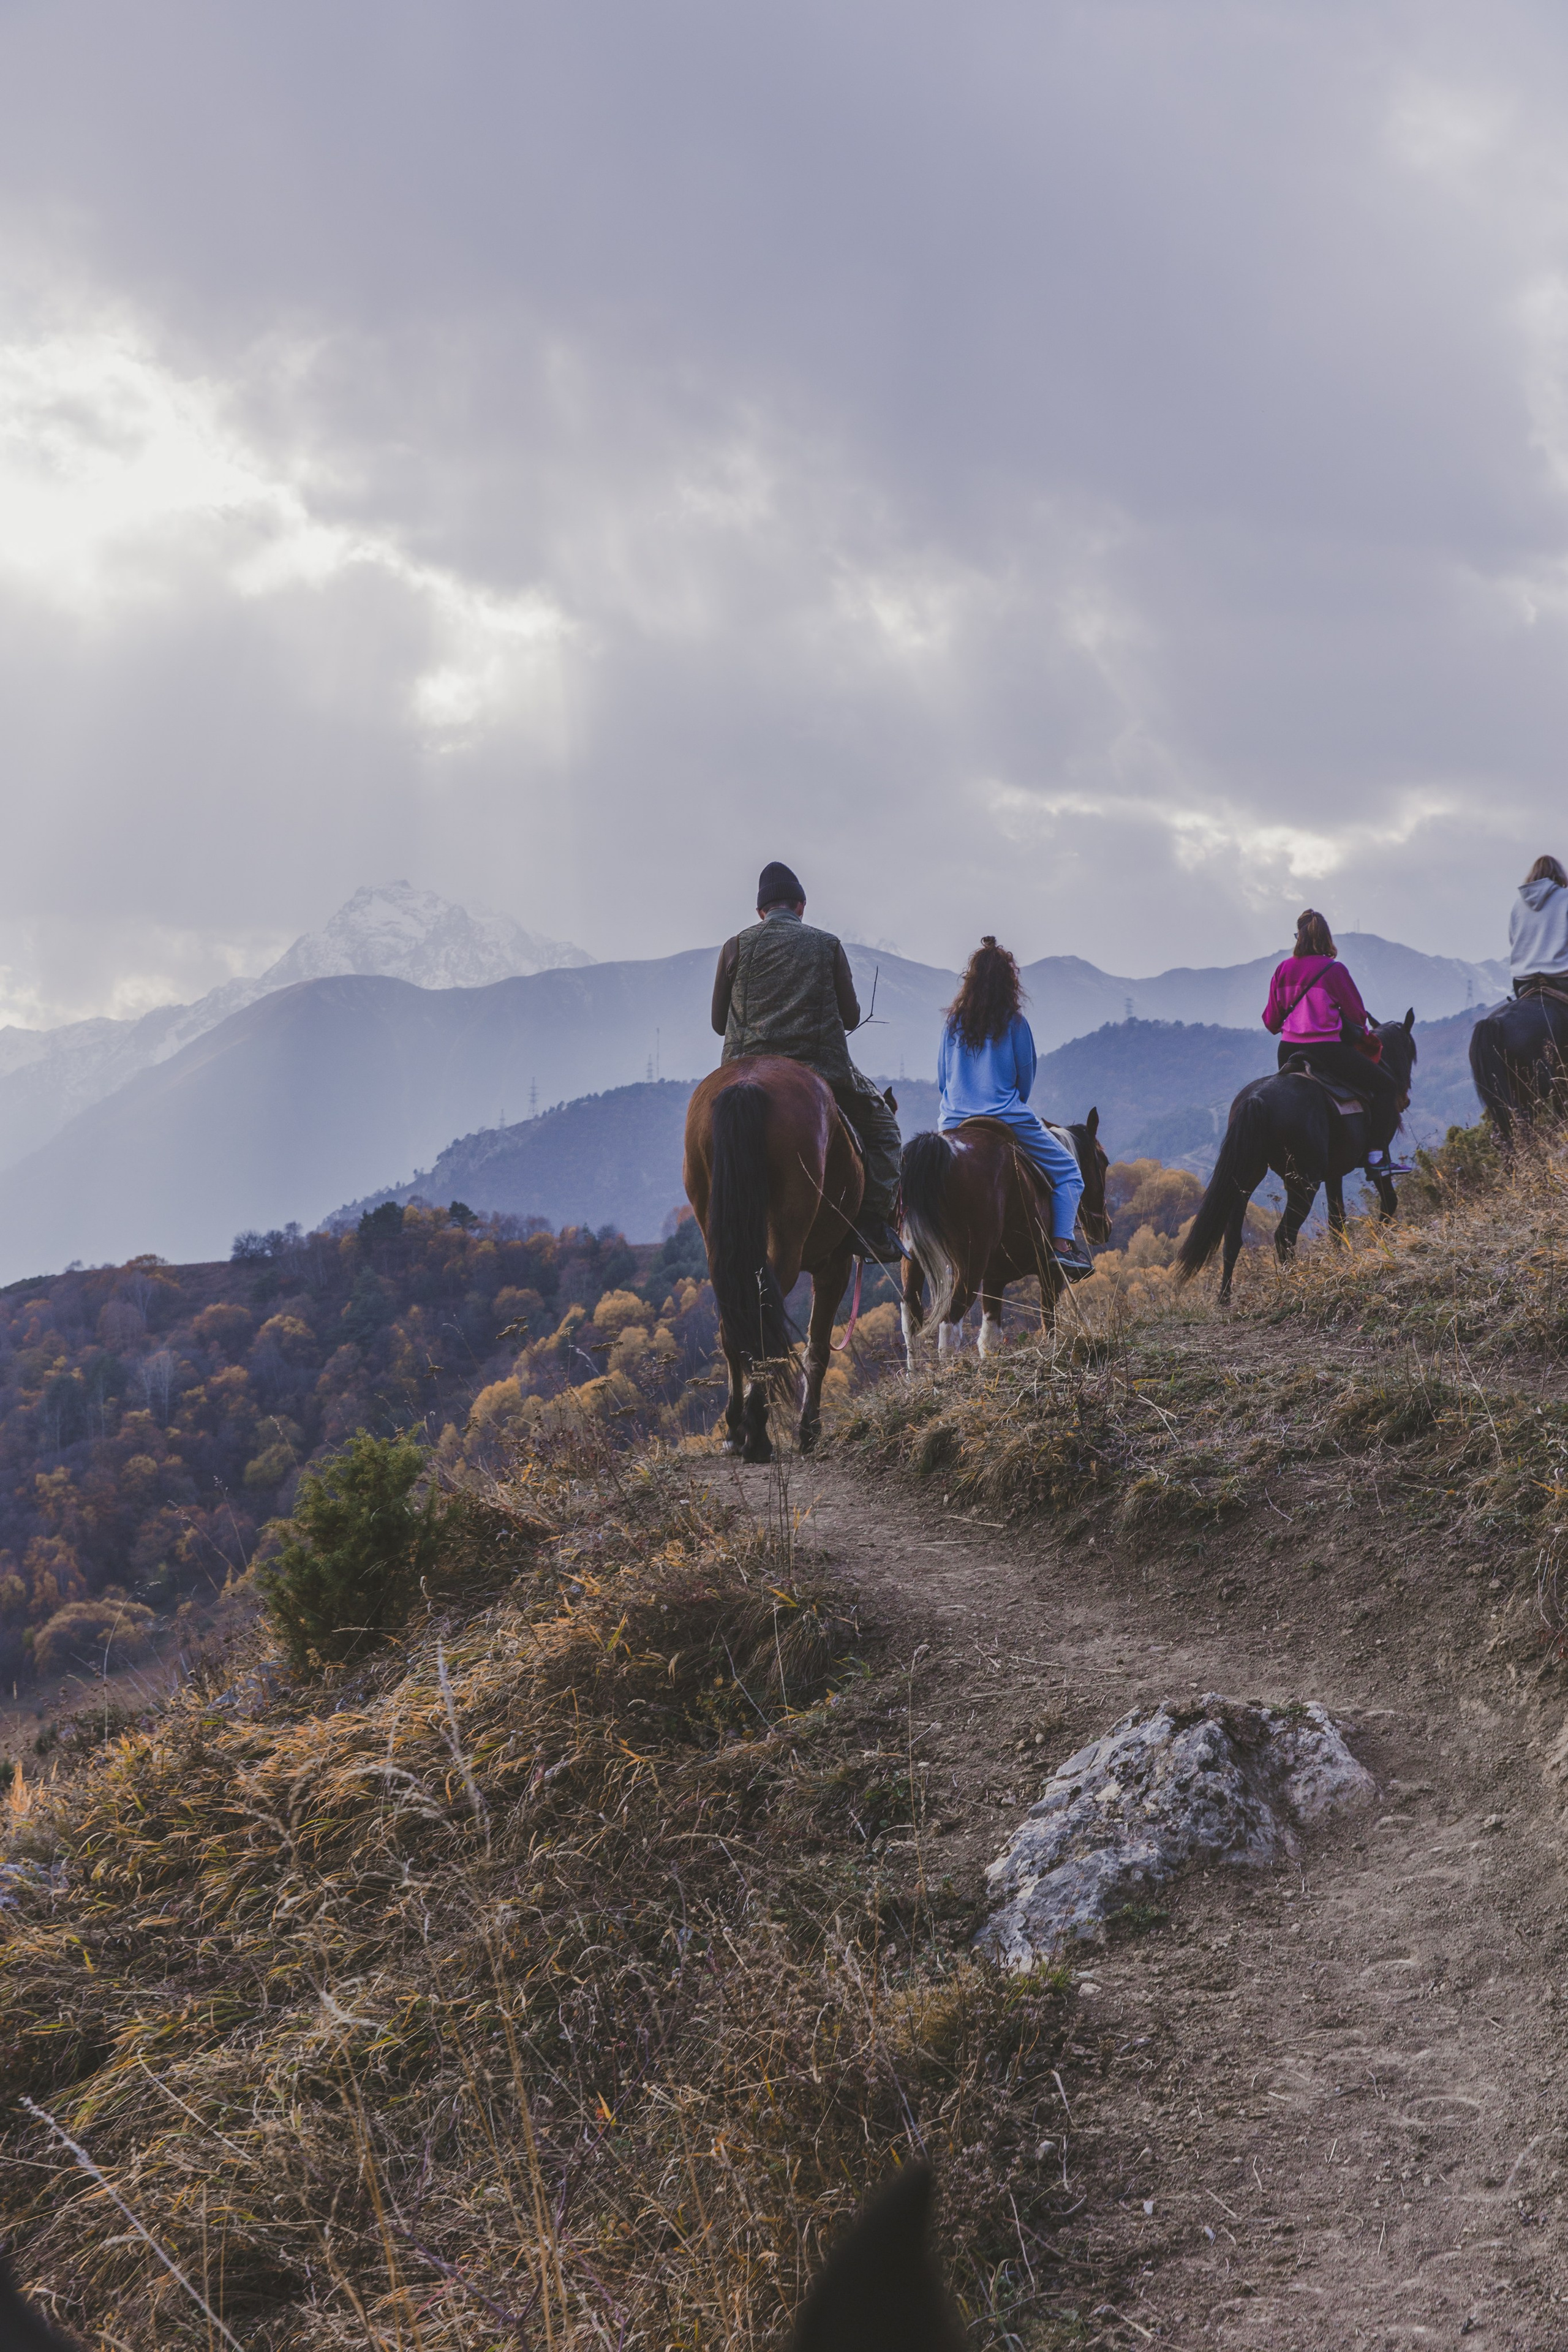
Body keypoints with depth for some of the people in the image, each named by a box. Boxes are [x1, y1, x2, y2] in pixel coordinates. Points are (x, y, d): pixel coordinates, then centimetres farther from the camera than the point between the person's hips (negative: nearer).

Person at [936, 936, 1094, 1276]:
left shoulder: (953, 1022, 5)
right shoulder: (1014, 1023, -5)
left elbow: (943, 1076, 11)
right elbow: (1026, 1076, 2)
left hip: (953, 1121, 4)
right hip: (1007, 1118, -4)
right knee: (1067, 1171, 8)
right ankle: (1063, 1247, -7)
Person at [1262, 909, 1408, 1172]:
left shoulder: (1283, 970, 5)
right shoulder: (1334, 970, -8)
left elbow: (1270, 1021, 8)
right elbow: (1357, 1016, -1)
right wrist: (1367, 1035, 21)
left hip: (1288, 1052, 6)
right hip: (1328, 1049, -5)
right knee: (1385, 1086, 6)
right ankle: (1377, 1156, -3)